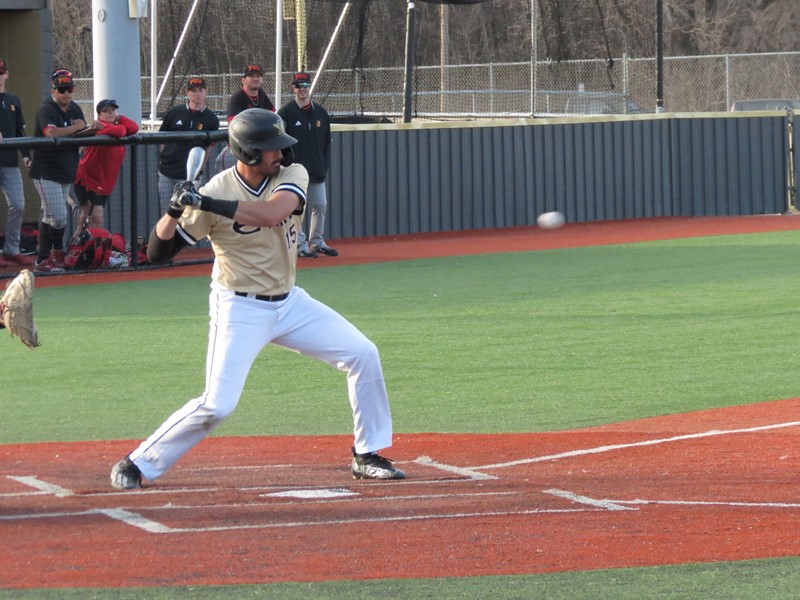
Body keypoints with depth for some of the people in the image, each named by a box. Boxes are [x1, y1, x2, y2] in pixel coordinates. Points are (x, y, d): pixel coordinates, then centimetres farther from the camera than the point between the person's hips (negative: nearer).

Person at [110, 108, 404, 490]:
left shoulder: (292, 176, -7)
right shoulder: (216, 192, -16)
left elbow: (272, 213, -30)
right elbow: (158, 252, -14)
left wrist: (207, 204, -37)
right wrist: (174, 211, -34)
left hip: (288, 303, 5)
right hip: (240, 310, -5)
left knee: (362, 354, -3)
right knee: (216, 405, -15)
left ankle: (366, 456, 10)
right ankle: (137, 465, 0)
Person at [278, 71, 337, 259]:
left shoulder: (321, 112, 11)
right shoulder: (286, 113, -3)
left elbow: (326, 142, 14)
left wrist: (325, 165, 6)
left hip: (317, 171, 5)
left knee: (319, 205, 6)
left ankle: (316, 242, 19)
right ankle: (300, 245, 1)